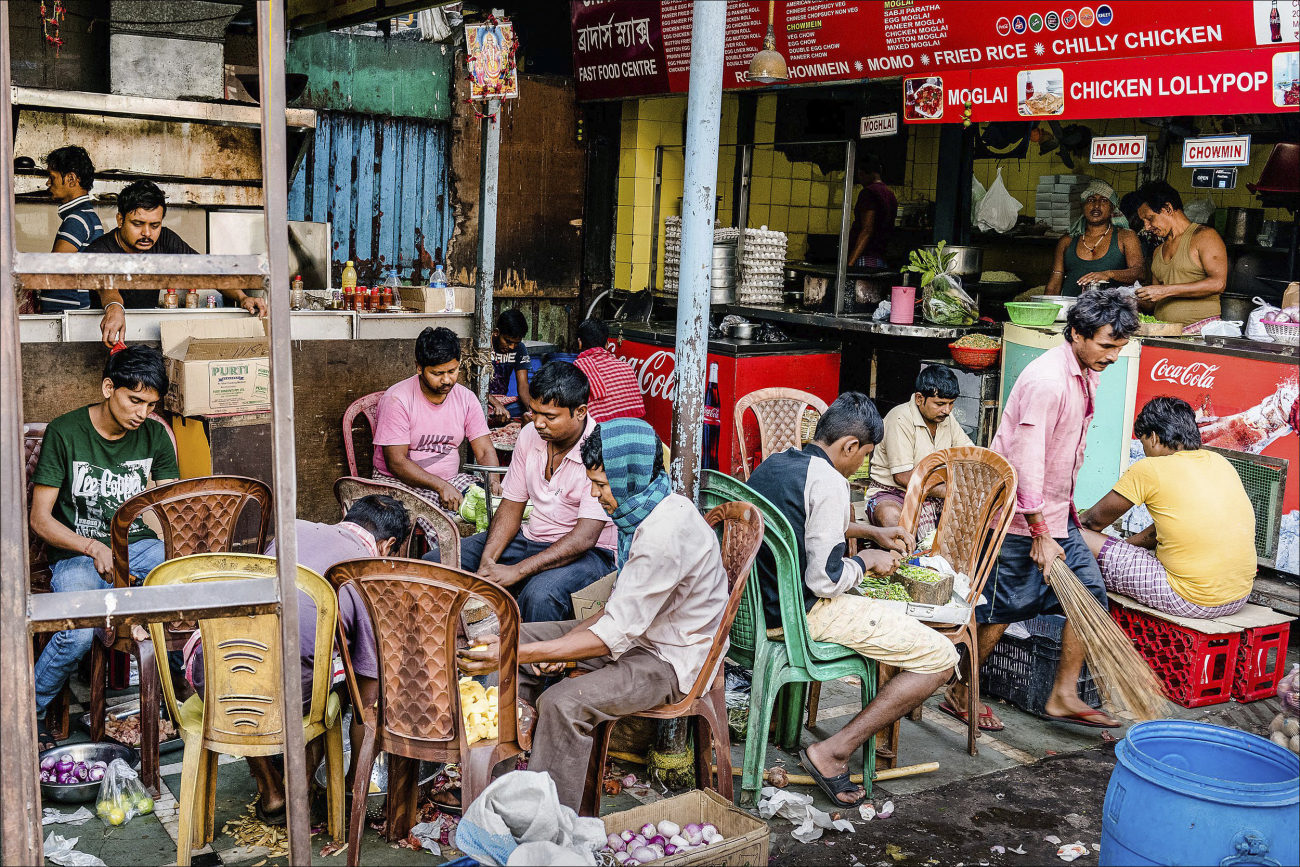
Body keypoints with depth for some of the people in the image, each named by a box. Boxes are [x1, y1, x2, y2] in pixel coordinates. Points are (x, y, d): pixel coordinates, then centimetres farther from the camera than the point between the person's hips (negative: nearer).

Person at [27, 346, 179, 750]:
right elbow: (40, 519, -7)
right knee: (78, 632, -33)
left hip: (141, 546, 4)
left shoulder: (155, 435, 5)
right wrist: (95, 549, -22)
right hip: (77, 552, -3)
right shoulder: (64, 432, -6)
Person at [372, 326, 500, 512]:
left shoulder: (466, 398, 4)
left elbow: (485, 451, 3)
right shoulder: (397, 399, -13)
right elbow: (396, 462, -17)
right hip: (400, 483, -5)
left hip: (452, 479, 5)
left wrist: (493, 481, -20)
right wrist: (441, 486, -28)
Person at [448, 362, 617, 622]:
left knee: (539, 595, -39)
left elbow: (584, 538, -26)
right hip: (530, 538, 7)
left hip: (587, 553, -7)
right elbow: (511, 506, 6)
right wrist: (488, 560, -11)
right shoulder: (530, 435, -1)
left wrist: (517, 571, -30)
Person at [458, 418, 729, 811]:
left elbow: (615, 636, -31)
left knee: (563, 704, -30)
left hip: (671, 660, -10)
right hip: (638, 630, 11)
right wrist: (568, 644, -4)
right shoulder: (644, 511, 1)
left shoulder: (666, 534, -30)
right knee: (519, 635, 5)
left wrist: (519, 654, -33)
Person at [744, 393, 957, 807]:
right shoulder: (828, 481, -19)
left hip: (758, 603, 10)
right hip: (802, 614, -10)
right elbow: (825, 580, -21)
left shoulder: (771, 464, 8)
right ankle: (832, 752, -7)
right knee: (941, 658, -8)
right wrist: (866, 561, -2)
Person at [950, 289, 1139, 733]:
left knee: (1090, 593, 6)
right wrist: (1040, 533, -23)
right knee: (1002, 607, 0)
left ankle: (1063, 697, 14)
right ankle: (959, 693, 16)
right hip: (1022, 515, -9)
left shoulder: (1087, 374, 8)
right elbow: (1026, 461, -25)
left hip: (1056, 512, 9)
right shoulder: (1046, 380, -23)